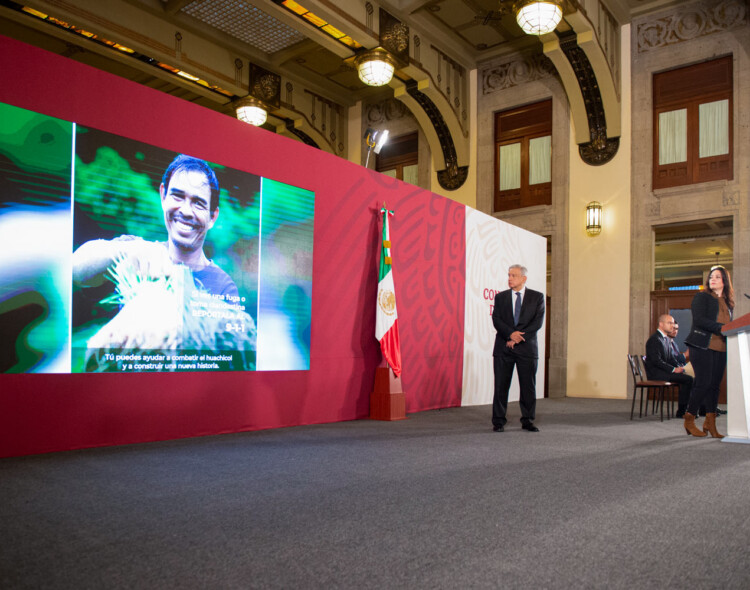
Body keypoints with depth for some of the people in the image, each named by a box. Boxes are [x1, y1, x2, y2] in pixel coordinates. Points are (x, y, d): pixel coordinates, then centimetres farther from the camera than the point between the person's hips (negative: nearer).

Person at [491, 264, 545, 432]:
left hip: (527, 347, -1)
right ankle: (498, 421, 9)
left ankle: (527, 421, 16)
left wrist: (518, 338, -12)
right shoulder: (500, 297, 10)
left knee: (528, 386, 4)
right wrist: (511, 333, -18)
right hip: (503, 348, 1)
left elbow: (538, 322, -4)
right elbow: (496, 319, -1)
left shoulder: (537, 297, 5)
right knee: (501, 385, 1)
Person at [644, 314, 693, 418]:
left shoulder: (667, 339, 18)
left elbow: (673, 357, 20)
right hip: (656, 373, -9)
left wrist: (679, 367, 1)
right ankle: (681, 411, -13)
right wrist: (673, 369, -20)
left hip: (665, 371, 9)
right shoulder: (654, 339, -11)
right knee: (688, 379, -20)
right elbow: (656, 361, -18)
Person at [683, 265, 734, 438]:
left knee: (714, 384, 4)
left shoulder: (728, 302, 19)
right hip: (702, 346, -6)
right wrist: (721, 327, -21)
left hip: (721, 349, 6)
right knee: (703, 383, -10)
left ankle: (710, 424, 9)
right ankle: (689, 420, 2)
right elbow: (699, 320, -12)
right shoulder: (701, 297, 1)